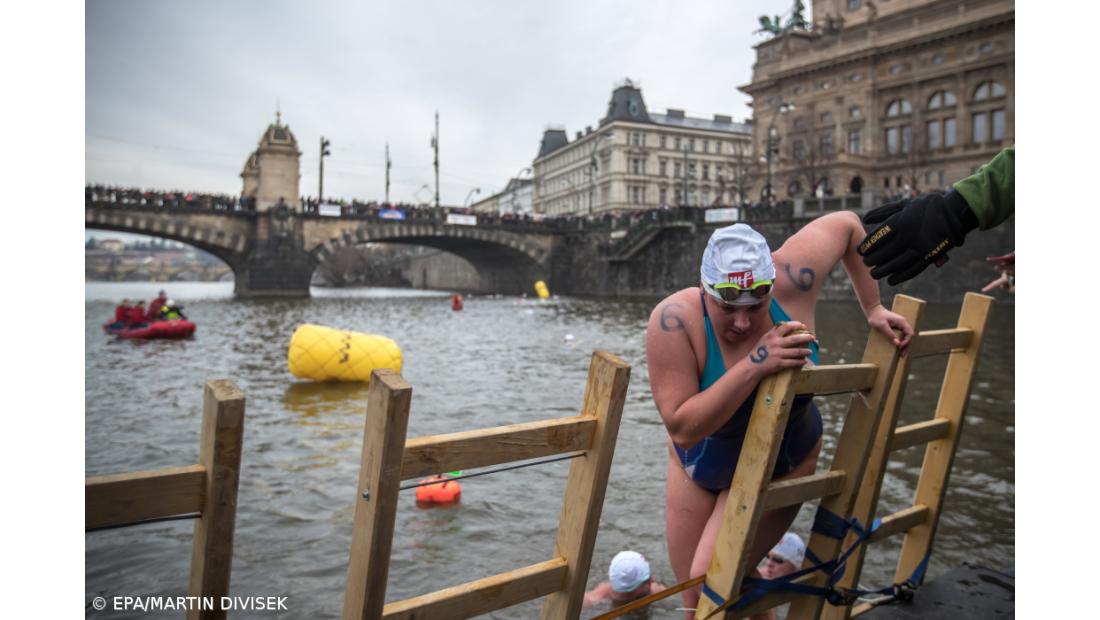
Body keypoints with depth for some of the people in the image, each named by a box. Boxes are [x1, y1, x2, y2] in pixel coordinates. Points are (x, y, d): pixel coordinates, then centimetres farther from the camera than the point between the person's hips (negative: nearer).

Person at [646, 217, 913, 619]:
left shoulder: (790, 281, -26)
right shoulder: (674, 320, -32)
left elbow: (847, 223, -7)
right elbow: (682, 428, -35)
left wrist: (871, 308, -5)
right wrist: (752, 367, -44)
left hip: (780, 464, 0)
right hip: (700, 464, 1)